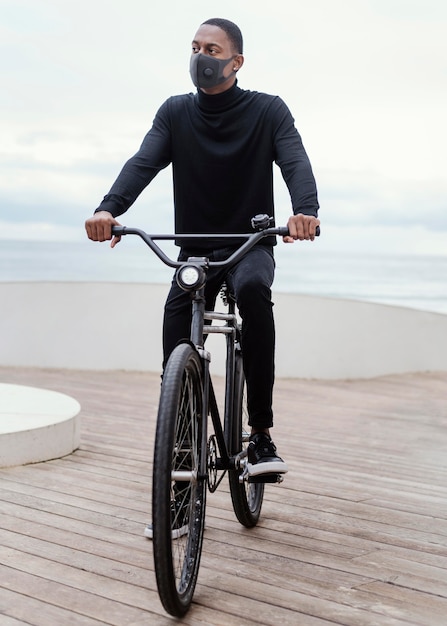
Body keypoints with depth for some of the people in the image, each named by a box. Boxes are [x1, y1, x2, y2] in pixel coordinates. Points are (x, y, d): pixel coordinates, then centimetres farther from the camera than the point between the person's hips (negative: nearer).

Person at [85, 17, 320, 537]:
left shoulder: (267, 111, -3)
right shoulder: (176, 113, 2)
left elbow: (296, 163, -19)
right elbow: (144, 163, -13)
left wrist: (305, 212, -42)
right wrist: (108, 209, -33)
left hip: (251, 244, -2)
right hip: (194, 250, 3)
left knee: (253, 290, -38)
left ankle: (261, 435, -28)